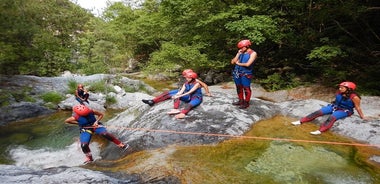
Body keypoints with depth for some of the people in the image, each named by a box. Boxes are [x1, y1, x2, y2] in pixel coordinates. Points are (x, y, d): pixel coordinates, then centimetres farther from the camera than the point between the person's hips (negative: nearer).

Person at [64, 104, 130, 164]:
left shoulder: (91, 111, -17)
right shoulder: (76, 117, -20)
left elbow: (101, 114, 1)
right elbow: (66, 121, -1)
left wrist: (96, 121, -15)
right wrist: (79, 123, -5)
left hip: (95, 126, -1)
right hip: (85, 129, 1)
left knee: (105, 133, -30)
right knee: (84, 145, -17)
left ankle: (121, 145, -25)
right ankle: (89, 158, 14)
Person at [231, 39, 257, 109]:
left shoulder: (253, 53, -6)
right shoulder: (240, 53, 11)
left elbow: (247, 64, -16)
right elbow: (233, 62, 6)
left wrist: (238, 63, -3)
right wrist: (238, 54, -3)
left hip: (246, 74, -6)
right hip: (237, 73, 6)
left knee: (246, 88, 1)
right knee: (239, 87, 13)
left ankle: (246, 103, 12)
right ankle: (241, 101, 27)